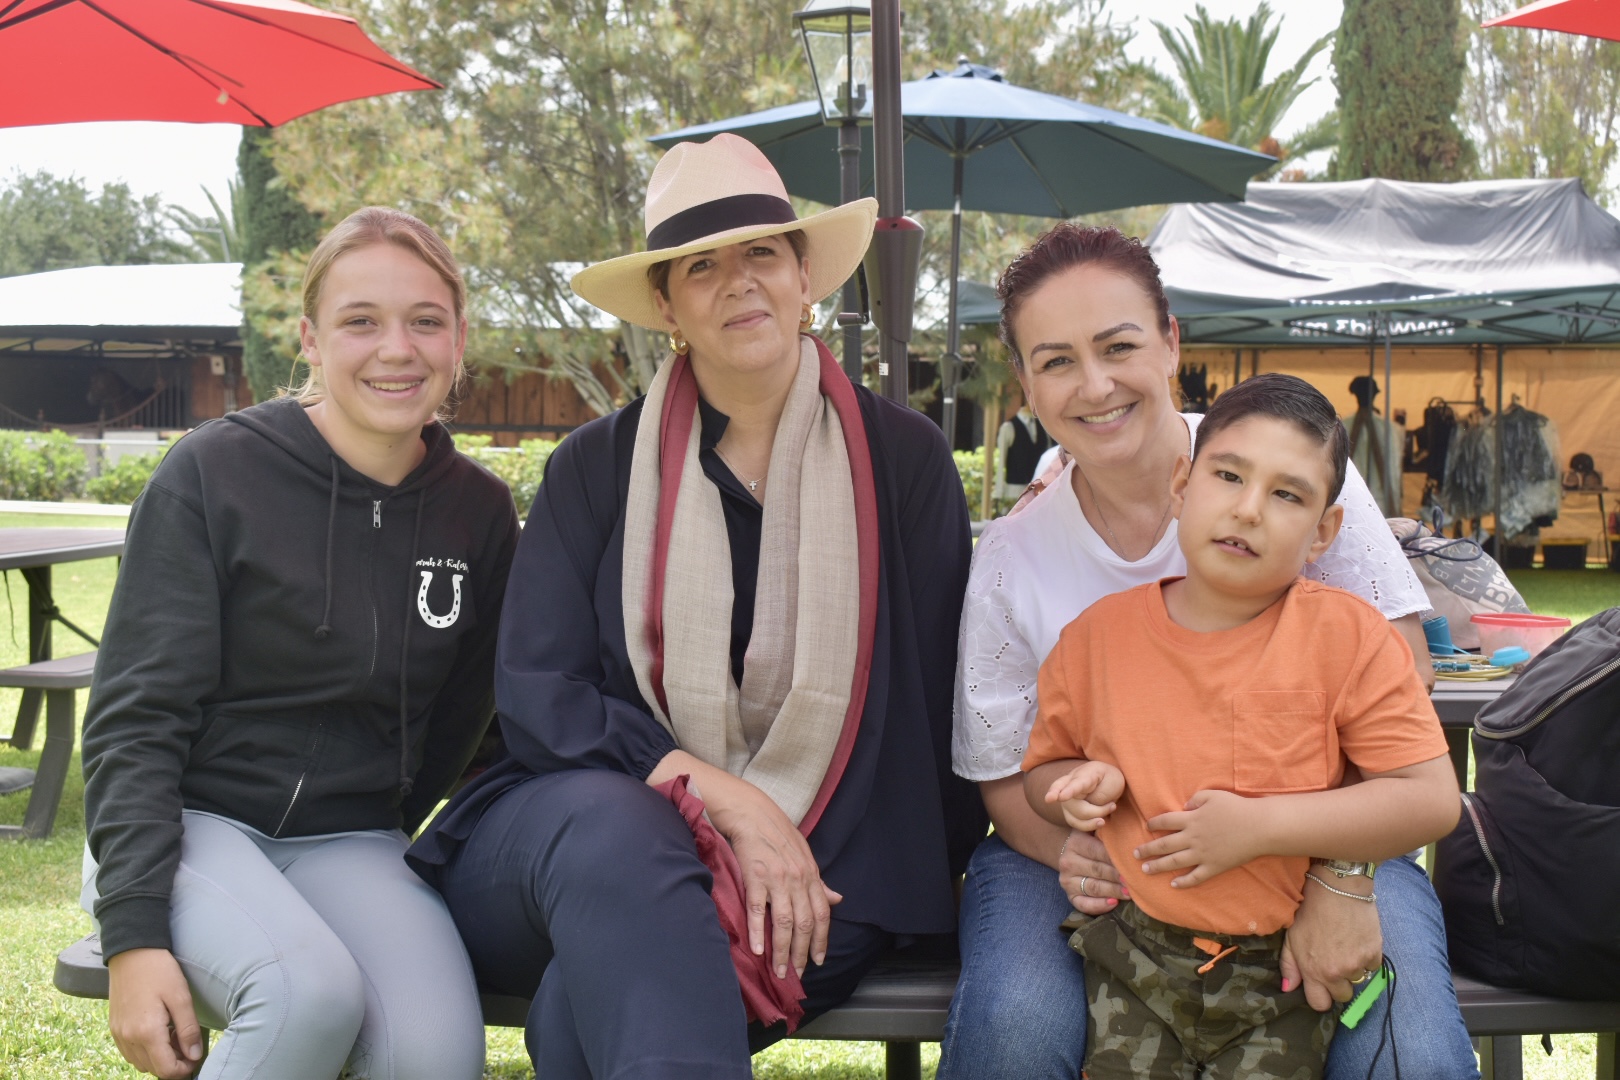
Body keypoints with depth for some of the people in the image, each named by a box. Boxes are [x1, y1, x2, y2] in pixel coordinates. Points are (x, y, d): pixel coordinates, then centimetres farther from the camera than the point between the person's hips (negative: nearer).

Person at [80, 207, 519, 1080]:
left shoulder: (479, 512, 4)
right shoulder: (212, 474, -7)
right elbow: (135, 719, -10)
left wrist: (372, 859, 11)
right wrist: (135, 936, -19)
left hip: (350, 844, 3)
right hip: (189, 824, -3)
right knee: (311, 993, -34)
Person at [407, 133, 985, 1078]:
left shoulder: (904, 458, 5)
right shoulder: (597, 467, 6)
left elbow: (937, 699, 6)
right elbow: (538, 697, -4)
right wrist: (723, 797, -16)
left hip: (812, 867, -1)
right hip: (599, 805, 2)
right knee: (609, 830, -37)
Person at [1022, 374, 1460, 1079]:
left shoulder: (1348, 636, -8)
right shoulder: (1098, 635, 0)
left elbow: (1434, 799, -12)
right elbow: (1042, 769, 13)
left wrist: (1260, 825, -18)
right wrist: (1082, 784, -12)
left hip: (1283, 969, -1)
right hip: (1136, 959, 2)